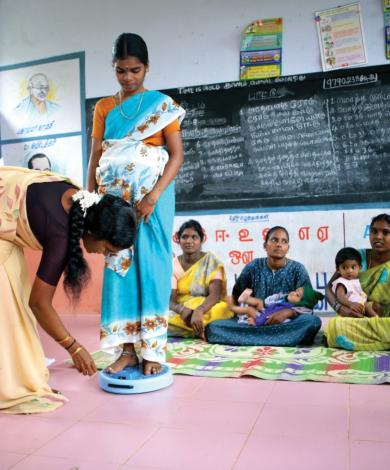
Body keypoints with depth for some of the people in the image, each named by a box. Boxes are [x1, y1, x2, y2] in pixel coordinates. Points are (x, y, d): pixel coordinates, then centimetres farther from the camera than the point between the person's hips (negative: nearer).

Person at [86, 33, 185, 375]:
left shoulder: (161, 104, 3)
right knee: (119, 267, 1)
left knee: (151, 267, -3)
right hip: (115, 197, 3)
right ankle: (128, 349, 8)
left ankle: (153, 350, 4)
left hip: (152, 196, -3)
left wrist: (154, 195, -17)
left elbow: (177, 154, -4)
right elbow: (95, 158, 10)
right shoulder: (103, 108, 13)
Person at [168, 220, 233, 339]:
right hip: (180, 312, 3)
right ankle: (203, 331, -16)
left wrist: (198, 311, -42)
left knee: (222, 309, -36)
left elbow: (215, 294, -21)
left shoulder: (211, 261, -7)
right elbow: (170, 300, -10)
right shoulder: (173, 265, 0)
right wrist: (183, 310, -34)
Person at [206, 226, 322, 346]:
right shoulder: (254, 267, 4)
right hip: (255, 321, 1)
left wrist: (288, 312, -24)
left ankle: (251, 338, -30)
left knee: (313, 321, -33)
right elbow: (236, 295, 14)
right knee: (213, 327, -24)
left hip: (286, 323, -1)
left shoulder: (297, 269, 1)